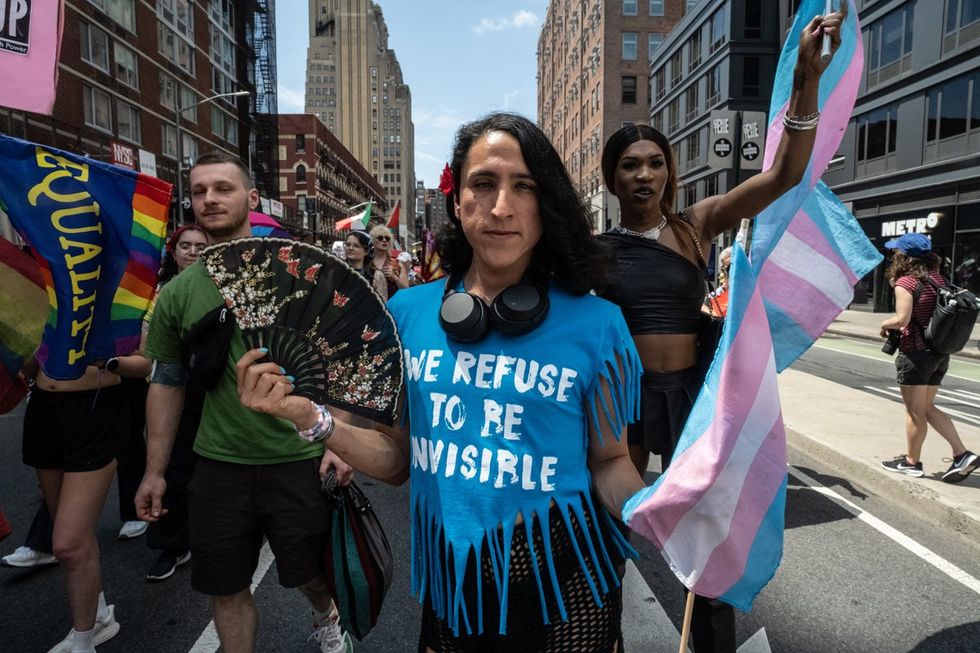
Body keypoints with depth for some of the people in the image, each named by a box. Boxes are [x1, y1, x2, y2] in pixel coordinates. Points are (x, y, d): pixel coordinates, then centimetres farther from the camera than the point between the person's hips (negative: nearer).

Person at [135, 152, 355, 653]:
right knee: (226, 590, 13)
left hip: (299, 459, -2)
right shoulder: (177, 292, 2)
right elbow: (166, 383, 9)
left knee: (309, 571, 13)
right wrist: (155, 471, 8)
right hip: (219, 464, 2)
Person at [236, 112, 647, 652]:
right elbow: (397, 459, 3)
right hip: (450, 584, 2)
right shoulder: (409, 312, -4)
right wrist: (311, 417, -11)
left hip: (560, 584, -1)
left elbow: (609, 461, -3)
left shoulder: (594, 324, -11)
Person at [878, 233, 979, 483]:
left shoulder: (906, 282, -15)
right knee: (928, 408, 19)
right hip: (940, 352, 8)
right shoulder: (939, 279, 8)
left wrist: (885, 324, -4)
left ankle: (911, 462, 17)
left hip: (916, 353, -8)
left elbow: (902, 319, -25)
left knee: (915, 411, 5)